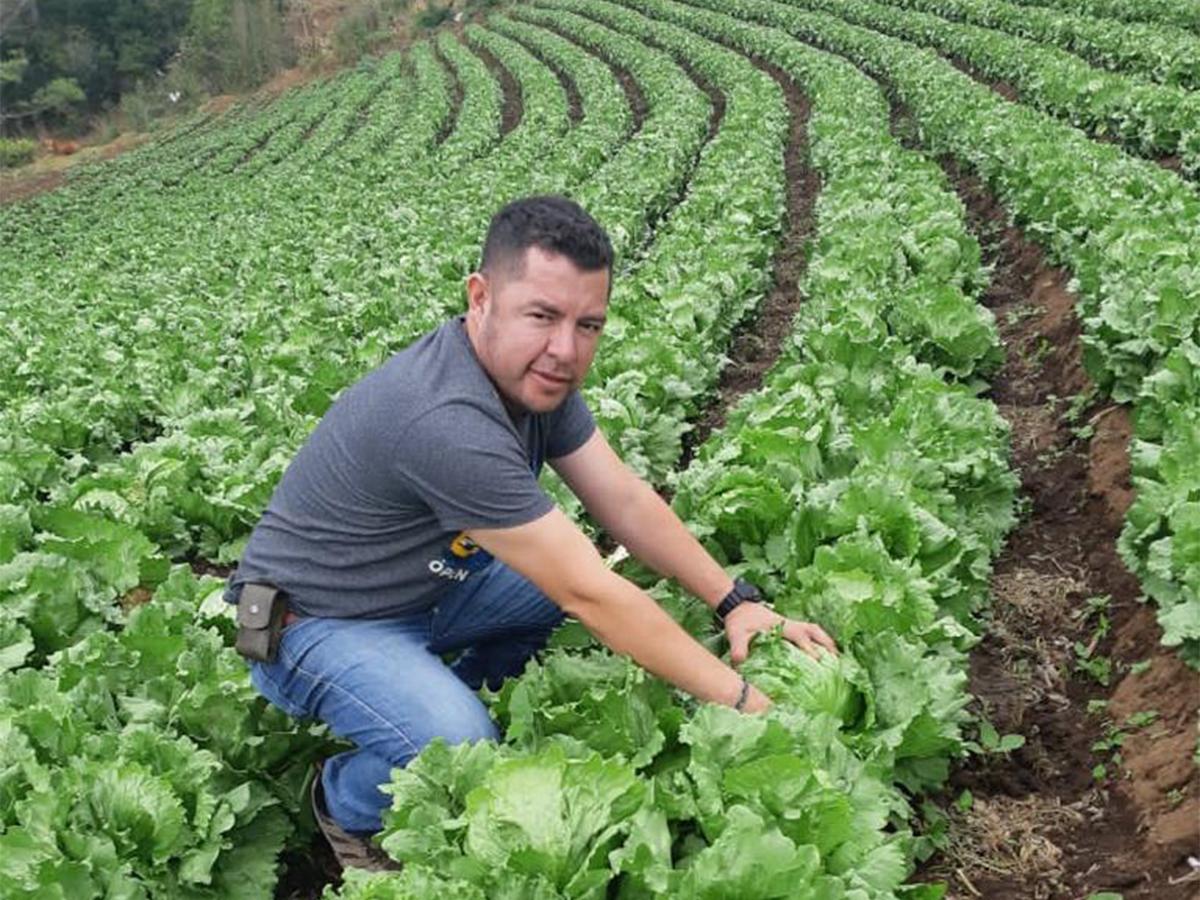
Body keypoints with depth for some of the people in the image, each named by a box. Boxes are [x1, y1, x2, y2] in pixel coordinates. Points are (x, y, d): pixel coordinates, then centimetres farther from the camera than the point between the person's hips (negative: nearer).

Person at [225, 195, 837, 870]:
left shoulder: (535, 374, -8)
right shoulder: (446, 421, -36)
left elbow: (624, 500, -3)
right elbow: (589, 596, -34)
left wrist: (736, 601, -11)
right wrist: (744, 701, -27)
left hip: (426, 584, 9)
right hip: (314, 621, -8)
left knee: (581, 564, 1)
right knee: (457, 753, -31)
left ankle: (447, 699, 14)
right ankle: (347, 805, 3)